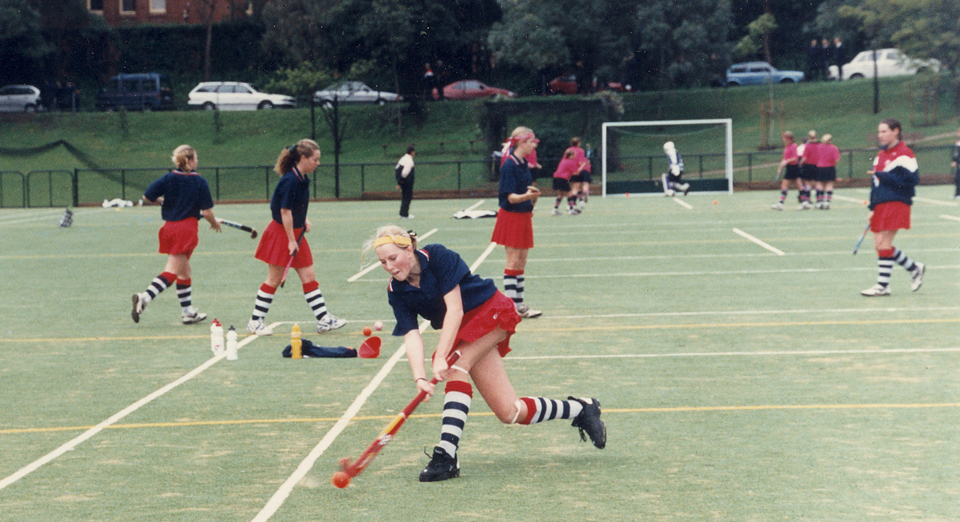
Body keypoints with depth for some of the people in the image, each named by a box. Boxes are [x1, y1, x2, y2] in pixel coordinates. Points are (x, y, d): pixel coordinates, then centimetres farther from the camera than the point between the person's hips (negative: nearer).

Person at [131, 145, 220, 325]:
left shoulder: (168, 178, 3)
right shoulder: (200, 182, -6)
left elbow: (147, 196, -2)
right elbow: (207, 211, -7)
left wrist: (162, 201, 17)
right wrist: (214, 222, 13)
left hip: (169, 227, 5)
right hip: (187, 228, -5)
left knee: (184, 271, 17)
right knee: (171, 272, -8)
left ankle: (188, 312, 24)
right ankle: (145, 297, -27)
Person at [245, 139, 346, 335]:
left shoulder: (302, 179, 6)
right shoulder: (290, 180, -22)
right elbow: (285, 211, -22)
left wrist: (304, 220, 6)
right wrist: (291, 240, -19)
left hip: (295, 233, 8)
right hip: (281, 233, -8)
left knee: (309, 277, 6)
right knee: (274, 280, 0)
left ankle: (323, 319, 8)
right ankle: (255, 322, 10)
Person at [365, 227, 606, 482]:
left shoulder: (438, 256, -23)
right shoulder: (396, 292, -7)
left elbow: (455, 310, -27)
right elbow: (411, 336, -16)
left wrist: (441, 356, -36)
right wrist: (420, 377, -33)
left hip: (491, 311, -6)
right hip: (463, 331, 6)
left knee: (456, 366, -31)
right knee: (509, 413, 1)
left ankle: (446, 454, -33)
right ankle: (581, 409, 22)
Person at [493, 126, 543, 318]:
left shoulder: (524, 164, 11)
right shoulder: (509, 165, -16)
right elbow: (510, 197, -20)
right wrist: (526, 196, -36)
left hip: (523, 216, 9)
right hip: (511, 217, -9)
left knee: (521, 262, 11)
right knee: (513, 262, -8)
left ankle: (519, 303, 16)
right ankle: (511, 305, -6)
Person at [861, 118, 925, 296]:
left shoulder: (904, 154, -8)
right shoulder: (880, 155, 17)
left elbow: (911, 180, -17)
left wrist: (883, 176, -16)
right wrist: (872, 208, 15)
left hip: (896, 204, -8)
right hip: (880, 206, 8)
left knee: (883, 243, -11)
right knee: (879, 245, 6)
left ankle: (882, 285, -4)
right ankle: (915, 268, 22)